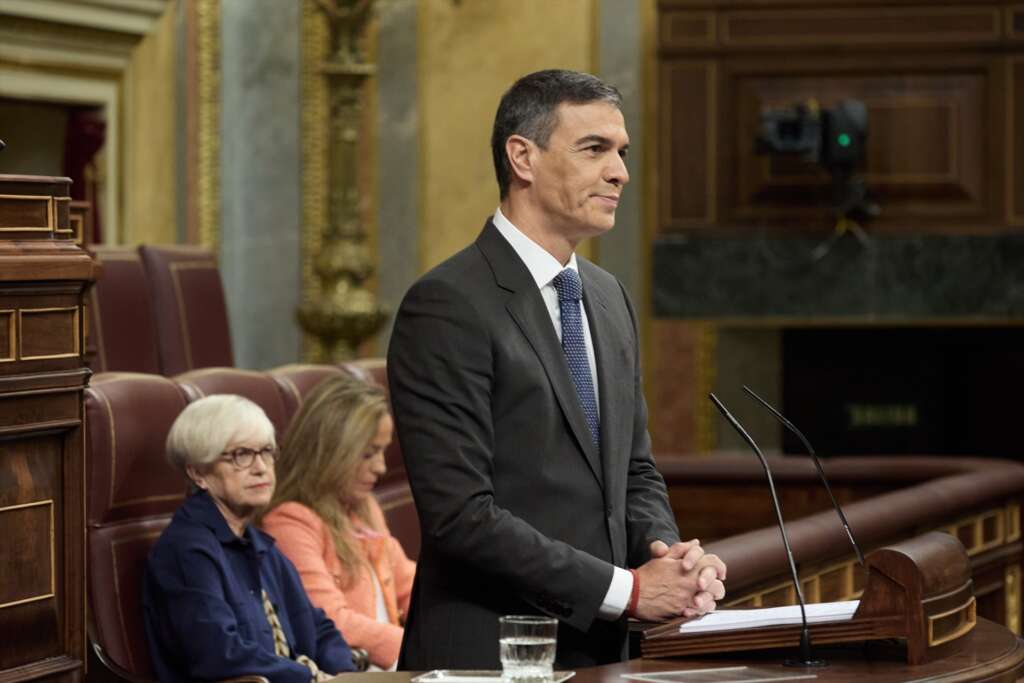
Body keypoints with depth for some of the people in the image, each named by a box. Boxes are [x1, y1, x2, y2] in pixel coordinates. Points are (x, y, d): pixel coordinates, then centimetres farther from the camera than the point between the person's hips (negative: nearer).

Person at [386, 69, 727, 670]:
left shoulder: (609, 298, 12)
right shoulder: (448, 306, -13)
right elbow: (462, 513, -19)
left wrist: (665, 552, -3)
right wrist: (627, 588, -17)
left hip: (598, 648, 7)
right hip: (489, 651, -7)